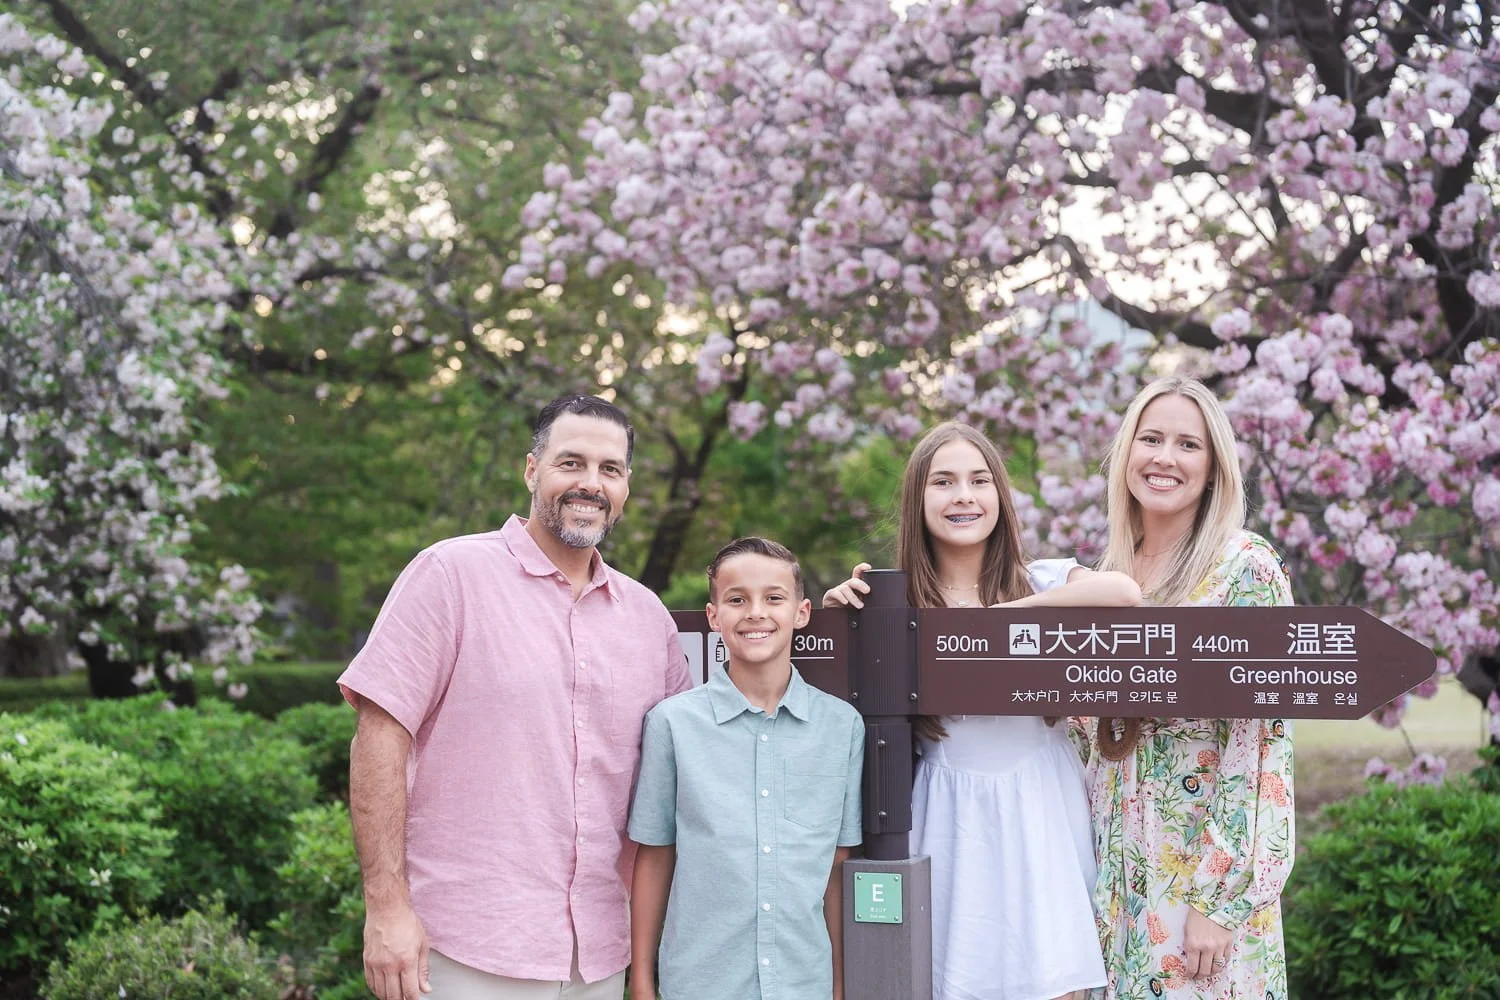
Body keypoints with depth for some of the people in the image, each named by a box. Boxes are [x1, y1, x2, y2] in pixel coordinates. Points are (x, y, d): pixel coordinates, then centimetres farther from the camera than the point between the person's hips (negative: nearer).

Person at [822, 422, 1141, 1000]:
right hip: (949, 820, 1)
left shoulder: (1044, 582, -1)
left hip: (1040, 811, -1)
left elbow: (1124, 594, -22)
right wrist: (837, 615, -6)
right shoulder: (894, 601, 2)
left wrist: (1002, 612, -17)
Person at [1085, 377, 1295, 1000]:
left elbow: (1259, 745, -14)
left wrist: (1220, 901, -18)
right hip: (1116, 860, 6)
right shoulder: (1111, 572, 8)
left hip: (1203, 862, -6)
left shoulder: (1246, 567, -10)